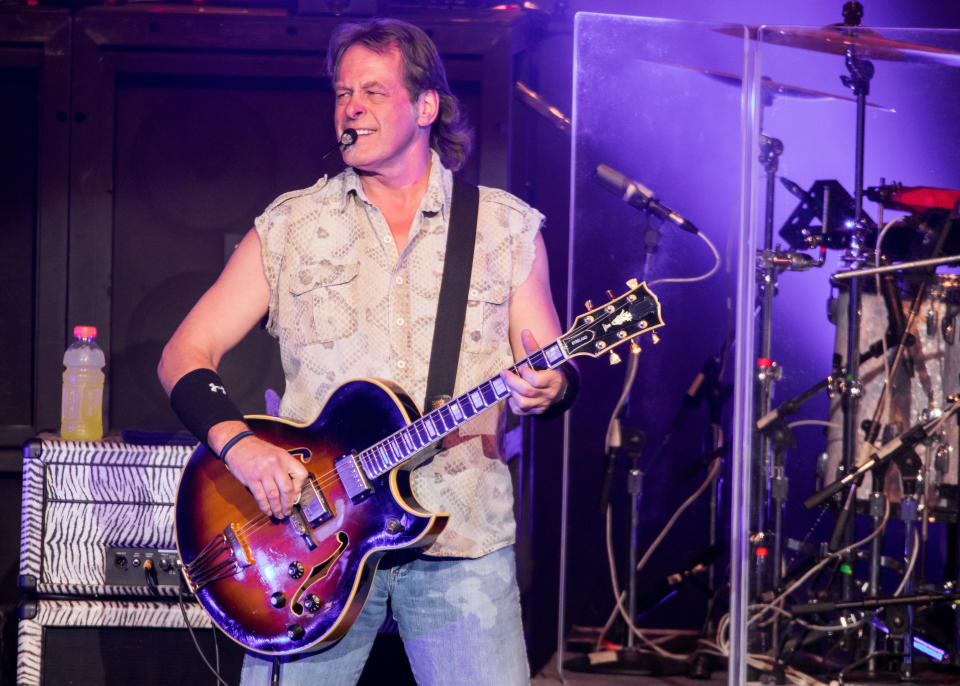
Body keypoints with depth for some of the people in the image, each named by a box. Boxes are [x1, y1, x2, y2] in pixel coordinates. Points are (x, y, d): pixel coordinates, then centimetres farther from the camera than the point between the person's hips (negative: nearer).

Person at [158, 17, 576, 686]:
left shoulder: (508, 228, 9)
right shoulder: (289, 228, 8)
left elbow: (558, 371, 10)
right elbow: (184, 354, 7)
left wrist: (546, 388, -14)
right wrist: (237, 442, -11)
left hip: (462, 538, 0)